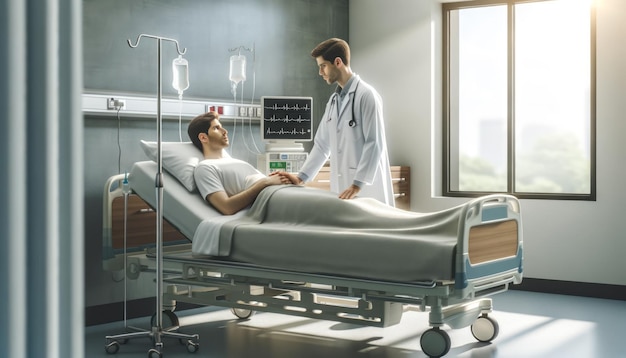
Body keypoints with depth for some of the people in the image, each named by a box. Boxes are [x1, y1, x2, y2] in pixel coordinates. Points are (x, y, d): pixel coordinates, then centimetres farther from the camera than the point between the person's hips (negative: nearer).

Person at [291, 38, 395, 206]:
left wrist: (357, 185, -22)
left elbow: (374, 144, -16)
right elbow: (322, 144, 16)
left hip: (366, 188, -7)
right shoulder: (334, 100, 15)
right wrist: (301, 178, 7)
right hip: (341, 187, 7)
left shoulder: (366, 95, -9)